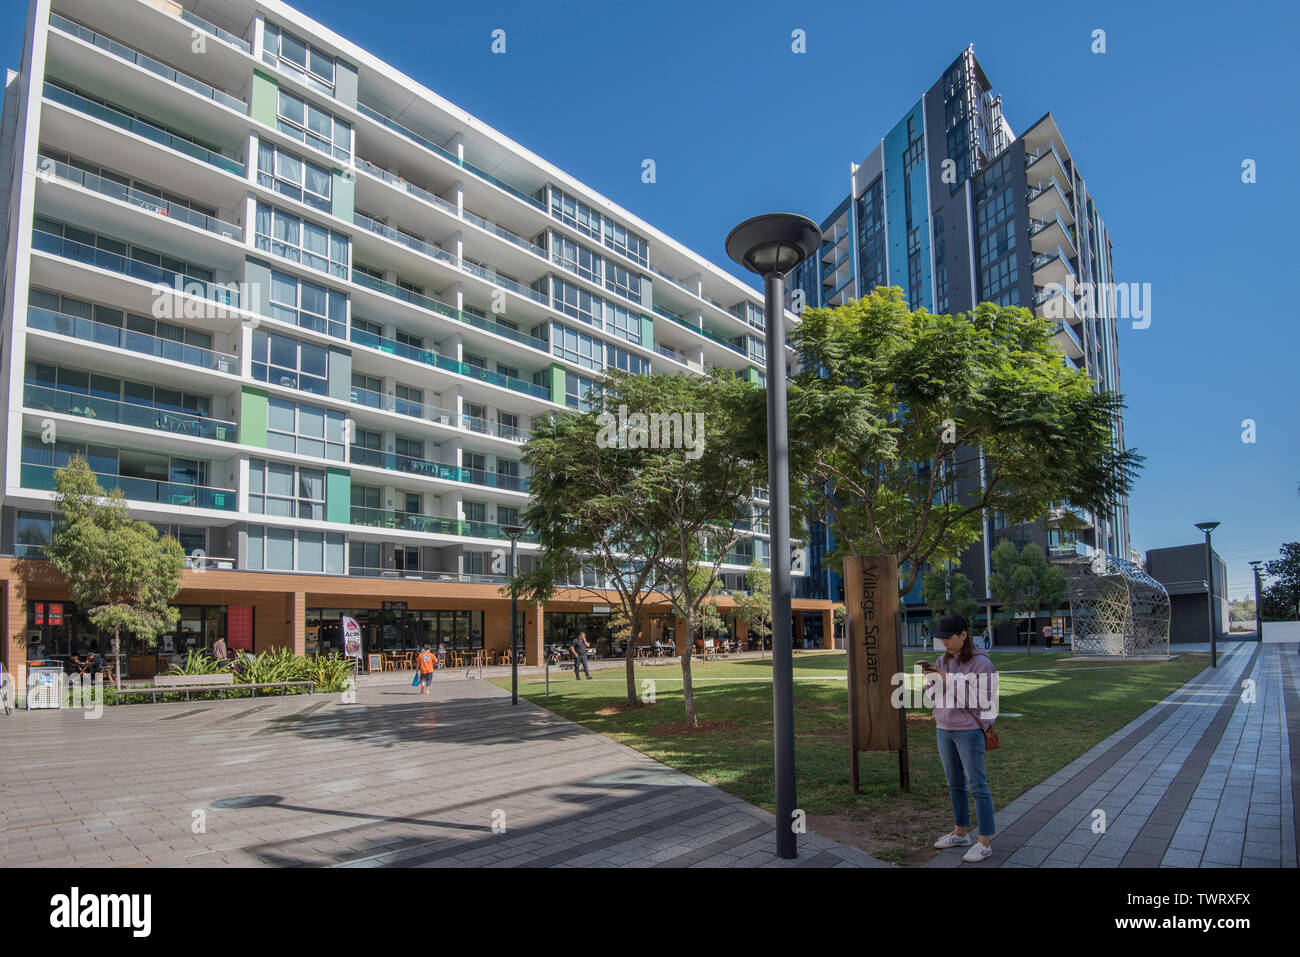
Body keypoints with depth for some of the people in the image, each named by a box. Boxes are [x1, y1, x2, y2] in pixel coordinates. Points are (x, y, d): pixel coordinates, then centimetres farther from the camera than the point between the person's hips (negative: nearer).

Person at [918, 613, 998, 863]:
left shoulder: (980, 662, -13)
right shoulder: (945, 660, 7)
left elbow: (980, 699, -20)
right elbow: (936, 695, 10)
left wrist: (949, 679, -23)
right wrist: (930, 676, -9)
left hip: (969, 731, -7)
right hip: (944, 729, 7)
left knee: (977, 786, -1)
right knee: (955, 784, 16)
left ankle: (985, 843, 7)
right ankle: (960, 833, 29)